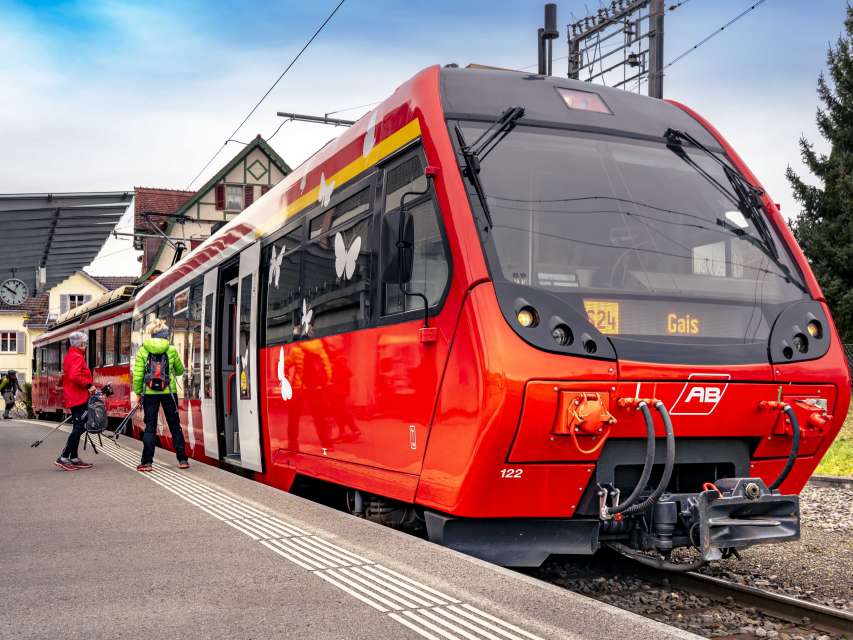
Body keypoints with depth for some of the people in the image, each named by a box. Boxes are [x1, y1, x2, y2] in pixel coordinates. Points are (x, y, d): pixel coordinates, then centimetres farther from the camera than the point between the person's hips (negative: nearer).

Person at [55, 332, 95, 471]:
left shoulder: (69, 356, 18)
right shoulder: (77, 357, -14)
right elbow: (74, 376, -27)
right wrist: (89, 385, -17)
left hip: (72, 397, 11)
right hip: (79, 397, -10)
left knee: (78, 427, 14)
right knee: (79, 427, -10)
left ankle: (74, 458, 16)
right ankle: (63, 458, -12)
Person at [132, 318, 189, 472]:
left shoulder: (143, 350, -1)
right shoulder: (171, 350, 0)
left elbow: (137, 374, -4)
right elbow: (180, 370, 12)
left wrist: (138, 393, 6)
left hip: (150, 392, 0)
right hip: (168, 391, 0)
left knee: (150, 427, 5)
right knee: (175, 426, 9)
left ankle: (147, 462, 1)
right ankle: (182, 460, 10)